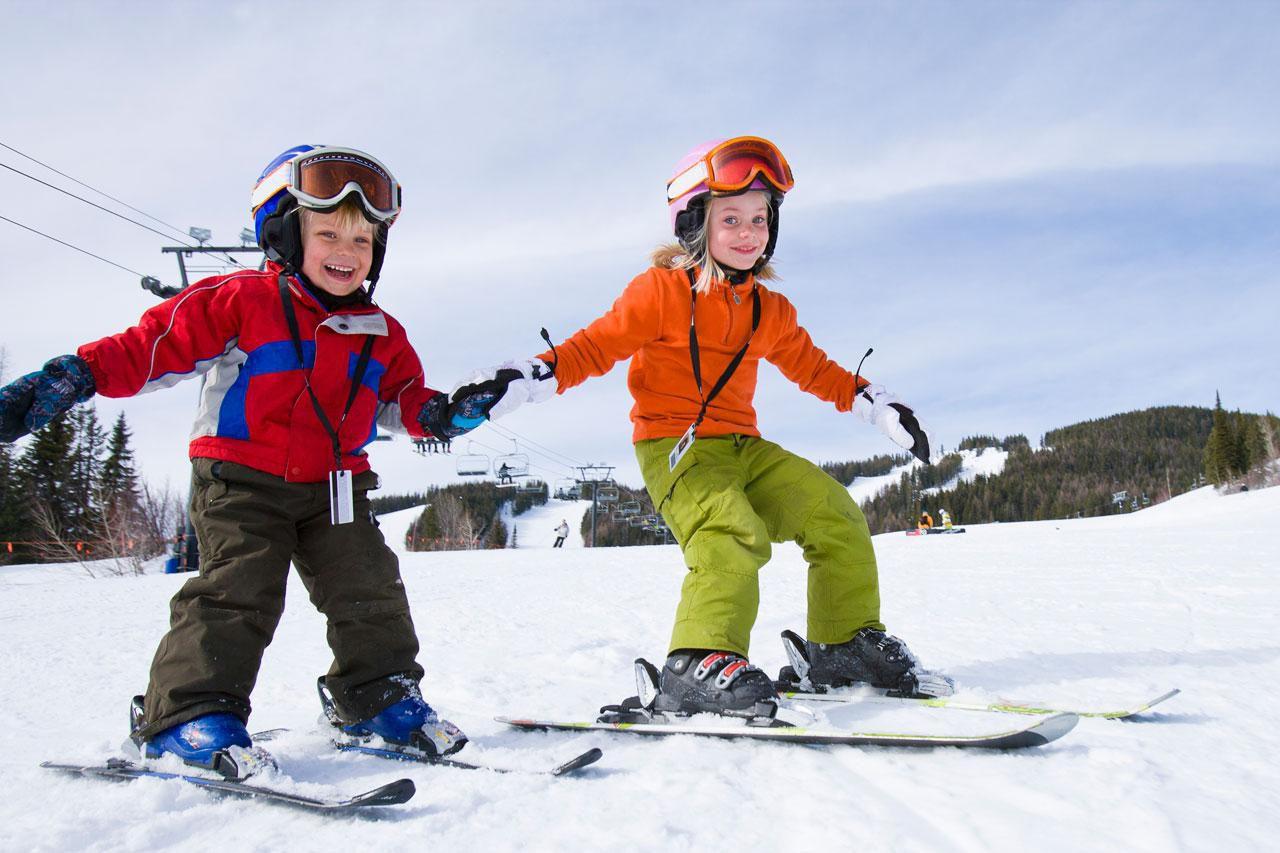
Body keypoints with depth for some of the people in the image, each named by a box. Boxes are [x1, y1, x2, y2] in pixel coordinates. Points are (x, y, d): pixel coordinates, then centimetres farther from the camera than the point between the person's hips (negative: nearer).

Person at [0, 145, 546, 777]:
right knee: (237, 590, -13)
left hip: (334, 486, 5)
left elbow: (401, 399, 14)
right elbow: (149, 347, -9)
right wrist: (73, 377, -21)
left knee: (369, 590, 3)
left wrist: (443, 413, -7)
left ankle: (381, 693, 18)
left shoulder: (380, 333, 7)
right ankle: (191, 713, -1)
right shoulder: (236, 301, -8)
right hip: (241, 481, -4)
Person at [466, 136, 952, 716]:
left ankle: (849, 642, 10)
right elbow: (595, 347, -6)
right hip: (673, 446, -6)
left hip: (743, 448, 7)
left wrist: (875, 403, 16)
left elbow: (813, 368, 24)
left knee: (834, 513, -1)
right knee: (733, 532, -31)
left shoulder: (771, 311, 13)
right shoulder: (661, 292, -5)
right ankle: (700, 664, -31)